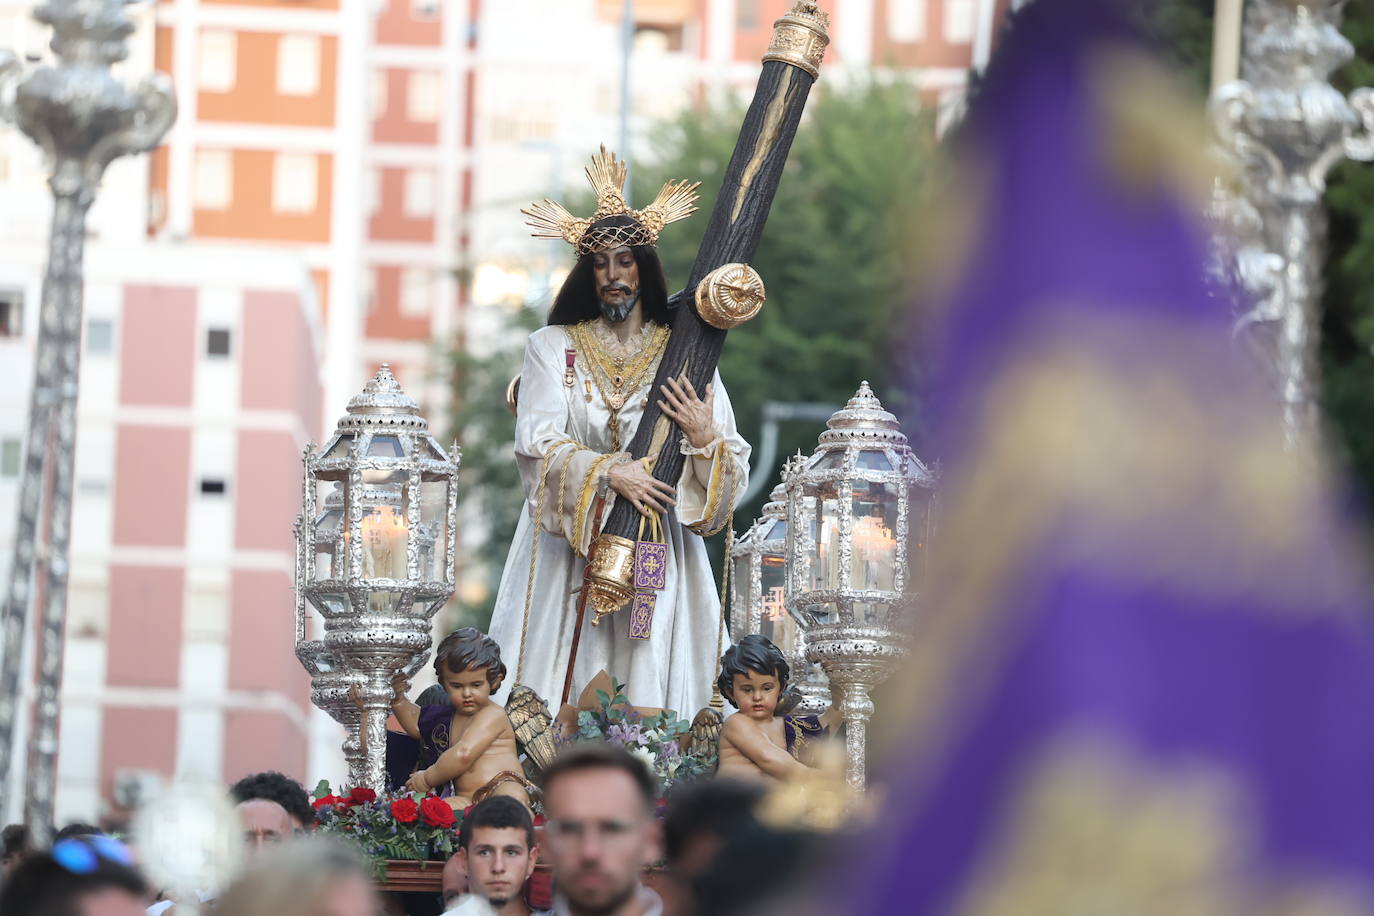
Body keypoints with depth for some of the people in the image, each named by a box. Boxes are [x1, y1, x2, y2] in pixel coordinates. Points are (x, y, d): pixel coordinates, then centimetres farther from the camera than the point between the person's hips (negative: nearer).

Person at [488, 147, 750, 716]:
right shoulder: (553, 349, 6)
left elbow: (733, 469, 6)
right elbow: (536, 445, -7)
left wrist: (704, 439, -15)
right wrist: (608, 472, -19)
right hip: (568, 551, -1)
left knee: (648, 700, -7)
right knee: (558, 709, -7)